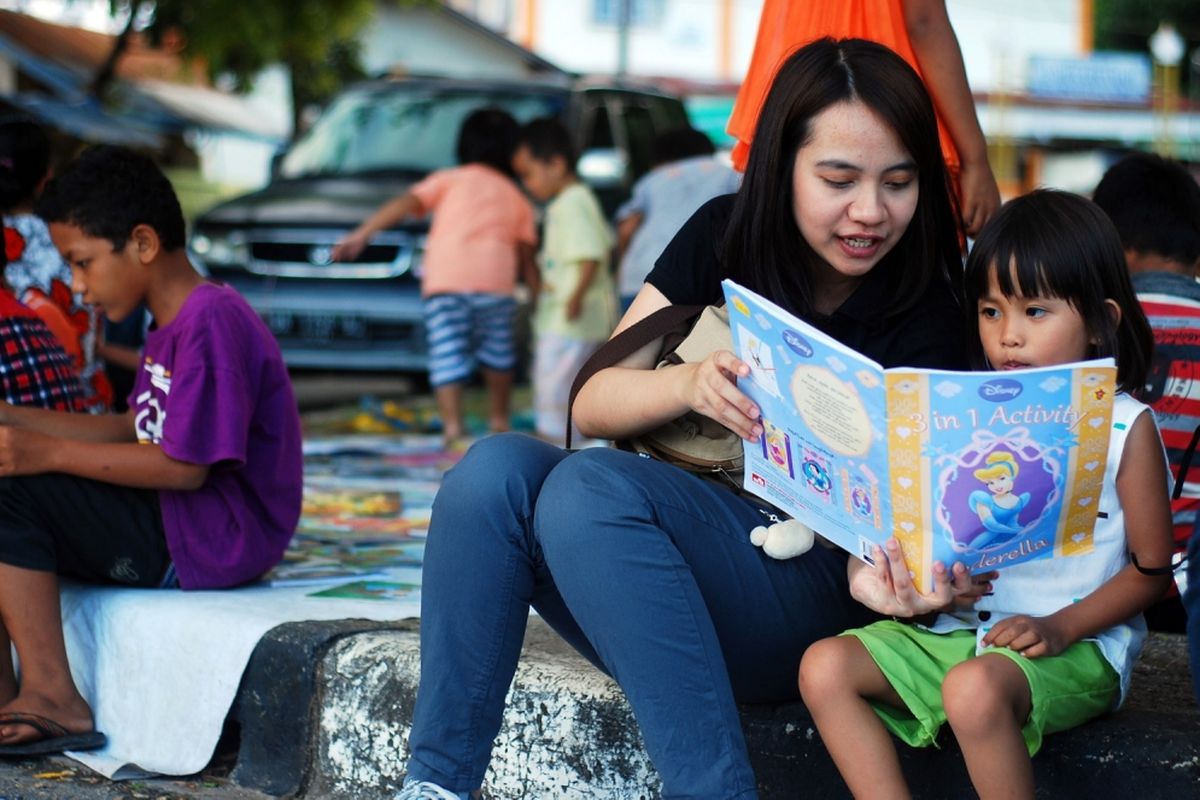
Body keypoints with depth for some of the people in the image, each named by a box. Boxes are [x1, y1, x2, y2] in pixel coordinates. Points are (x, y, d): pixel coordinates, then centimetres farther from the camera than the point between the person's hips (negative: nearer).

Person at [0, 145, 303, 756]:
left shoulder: (212, 323, -18)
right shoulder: (170, 326, 16)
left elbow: (185, 467, -22)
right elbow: (137, 432, 18)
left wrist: (49, 453, -19)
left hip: (209, 542, -11)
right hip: (168, 526, 11)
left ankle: (53, 699, -14)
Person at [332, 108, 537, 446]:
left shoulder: (449, 180, 20)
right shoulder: (517, 198, 24)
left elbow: (404, 204, 6)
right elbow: (525, 253, 16)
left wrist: (362, 234, 2)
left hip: (445, 280, -2)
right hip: (495, 278, 2)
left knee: (448, 355, -4)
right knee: (496, 352, 22)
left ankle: (452, 424, -17)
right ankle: (499, 418, 31)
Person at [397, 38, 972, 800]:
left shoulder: (924, 315, -6)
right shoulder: (724, 237, 4)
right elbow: (592, 405, 1)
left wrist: (880, 570, -39)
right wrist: (688, 383, -21)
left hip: (803, 601, -4)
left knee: (591, 486, -31)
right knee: (497, 470, -24)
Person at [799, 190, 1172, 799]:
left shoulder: (1125, 427, -4)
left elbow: (1150, 567, -2)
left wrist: (1058, 627, -15)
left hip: (1077, 649, -6)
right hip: (961, 628, 6)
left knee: (975, 687, -37)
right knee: (825, 666, -12)